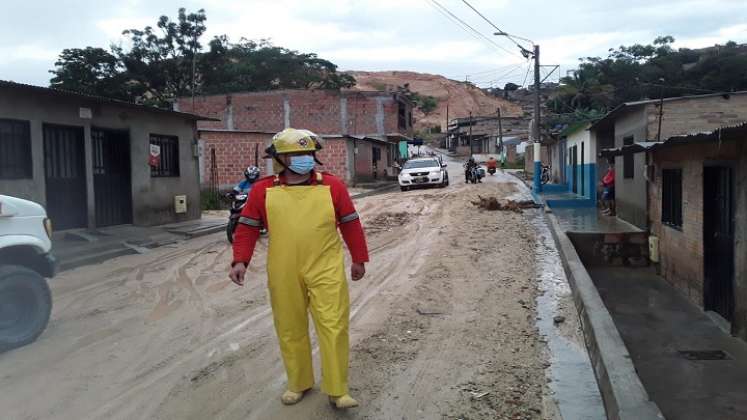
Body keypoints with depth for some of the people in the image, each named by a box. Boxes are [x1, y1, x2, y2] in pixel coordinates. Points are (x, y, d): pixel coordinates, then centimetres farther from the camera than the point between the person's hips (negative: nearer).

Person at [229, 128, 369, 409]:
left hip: (326, 271, -1)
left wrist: (358, 259, 11)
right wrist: (240, 260, -5)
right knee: (290, 330, 12)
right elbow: (248, 227, 7)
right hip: (283, 274, 1)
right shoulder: (263, 190, 2)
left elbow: (350, 224, 8)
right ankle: (298, 384, 31)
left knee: (333, 327, -4)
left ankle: (337, 391, 8)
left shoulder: (332, 186, 1)